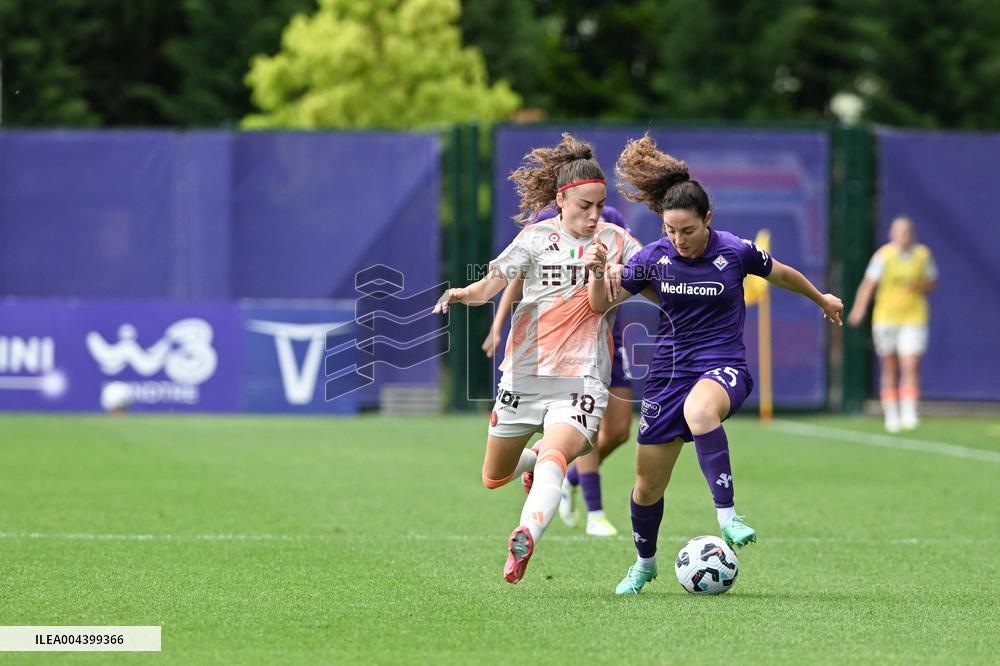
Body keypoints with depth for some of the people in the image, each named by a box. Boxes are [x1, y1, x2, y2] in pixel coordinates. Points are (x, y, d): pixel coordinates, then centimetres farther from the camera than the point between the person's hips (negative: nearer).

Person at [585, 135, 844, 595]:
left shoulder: (735, 252, -9)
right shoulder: (654, 258, -3)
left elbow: (782, 275, 12)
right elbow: (601, 305, 2)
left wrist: (821, 300, 28)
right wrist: (597, 272, -19)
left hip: (723, 366, -3)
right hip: (669, 368, 3)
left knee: (699, 409, -42)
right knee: (648, 484, 7)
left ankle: (727, 516, -42)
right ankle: (644, 563, 34)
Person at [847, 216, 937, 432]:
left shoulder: (923, 254, 2)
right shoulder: (883, 256, -6)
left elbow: (932, 282, 13)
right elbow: (868, 283, -14)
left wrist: (919, 286, -10)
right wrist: (859, 309, -29)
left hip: (913, 319, 1)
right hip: (885, 319, -1)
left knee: (910, 367, -13)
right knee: (889, 370, 7)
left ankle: (909, 413, -13)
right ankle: (891, 415, 17)